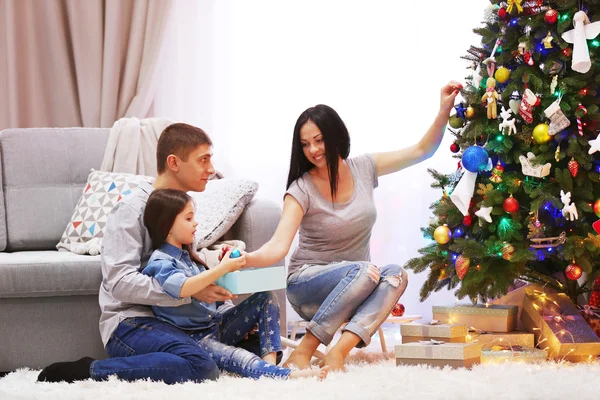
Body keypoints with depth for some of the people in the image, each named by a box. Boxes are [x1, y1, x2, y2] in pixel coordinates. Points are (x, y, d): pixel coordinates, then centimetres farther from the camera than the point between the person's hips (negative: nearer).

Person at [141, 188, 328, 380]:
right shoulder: (160, 262, -15)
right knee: (240, 359, -33)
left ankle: (269, 359, -19)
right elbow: (182, 288, -35)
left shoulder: (186, 255, 15)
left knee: (265, 298, 1)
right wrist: (223, 268, -31)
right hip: (193, 338, -10)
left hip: (216, 321, 10)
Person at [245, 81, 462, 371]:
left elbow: (422, 151, 4)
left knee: (396, 275, -29)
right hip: (307, 287, -4)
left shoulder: (363, 169, -1)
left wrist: (444, 110, -10)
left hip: (352, 290, 4)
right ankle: (303, 353, -32)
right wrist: (243, 259, -46)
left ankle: (338, 352, -40)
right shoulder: (302, 190, -14)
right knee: (365, 271, -35)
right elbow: (278, 247, -25)